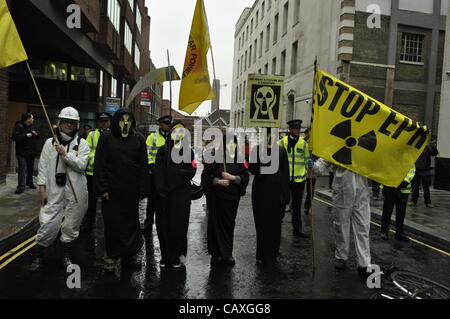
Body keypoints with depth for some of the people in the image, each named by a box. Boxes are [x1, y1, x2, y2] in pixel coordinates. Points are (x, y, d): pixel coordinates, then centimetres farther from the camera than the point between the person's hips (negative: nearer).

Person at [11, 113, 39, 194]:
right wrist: (26, 135, -22)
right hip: (22, 152, -7)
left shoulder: (31, 127, 15)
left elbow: (37, 137, 24)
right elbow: (14, 137, -19)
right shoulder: (19, 126, -8)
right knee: (23, 169, -12)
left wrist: (36, 134, 2)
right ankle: (21, 186, -10)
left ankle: (29, 182, 29)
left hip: (31, 152, 7)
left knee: (30, 168, 15)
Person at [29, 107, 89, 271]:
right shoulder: (50, 142, 6)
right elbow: (43, 167, 5)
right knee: (48, 224, -1)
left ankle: (66, 255, 29)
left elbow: (81, 165, -11)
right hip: (54, 190, 1)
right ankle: (40, 256, 22)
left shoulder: (82, 143, 2)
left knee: (71, 225, 9)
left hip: (75, 191, 0)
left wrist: (65, 153, -18)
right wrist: (42, 188, -1)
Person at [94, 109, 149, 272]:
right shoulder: (106, 138, 0)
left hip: (132, 190, 2)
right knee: (112, 222, 4)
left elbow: (144, 166, 4)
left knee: (131, 221, 10)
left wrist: (142, 189, -1)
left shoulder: (139, 139, 4)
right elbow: (99, 164, -2)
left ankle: (130, 254, 24)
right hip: (112, 189, -1)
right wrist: (102, 188, -9)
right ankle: (112, 256, 18)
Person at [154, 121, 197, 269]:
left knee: (178, 225, 2)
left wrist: (172, 170, -13)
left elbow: (191, 172, -7)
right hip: (163, 195, 1)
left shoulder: (188, 152, 5)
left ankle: (176, 256, 17)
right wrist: (161, 190, -15)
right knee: (163, 225, 5)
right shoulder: (162, 151, 5)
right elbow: (157, 173, -4)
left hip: (181, 195, -1)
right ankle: (165, 256, 20)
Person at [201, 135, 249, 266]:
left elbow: (245, 177, 0)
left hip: (232, 197, 2)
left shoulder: (240, 159, 3)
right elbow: (205, 175, -4)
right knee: (215, 223, 4)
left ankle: (227, 254, 19)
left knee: (229, 224, 5)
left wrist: (232, 177, -15)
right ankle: (215, 254, 17)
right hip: (215, 197, -2)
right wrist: (218, 181, -17)